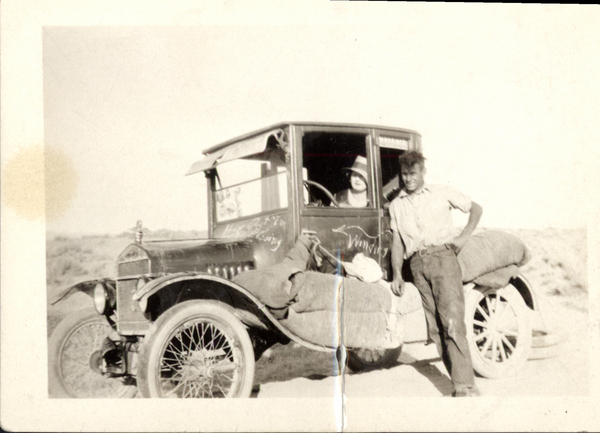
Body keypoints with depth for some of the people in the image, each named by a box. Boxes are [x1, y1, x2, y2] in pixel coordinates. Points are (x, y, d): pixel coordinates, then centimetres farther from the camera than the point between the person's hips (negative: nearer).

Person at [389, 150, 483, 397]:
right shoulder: (396, 205, 20)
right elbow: (397, 242, 18)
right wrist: (397, 274, 7)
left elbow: (476, 209, 17)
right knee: (435, 328, -2)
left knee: (452, 323, -17)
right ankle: (462, 385, 2)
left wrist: (463, 237, 3)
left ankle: (465, 388, -20)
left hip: (442, 256, -3)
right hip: (417, 264, 4)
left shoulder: (442, 193, 13)